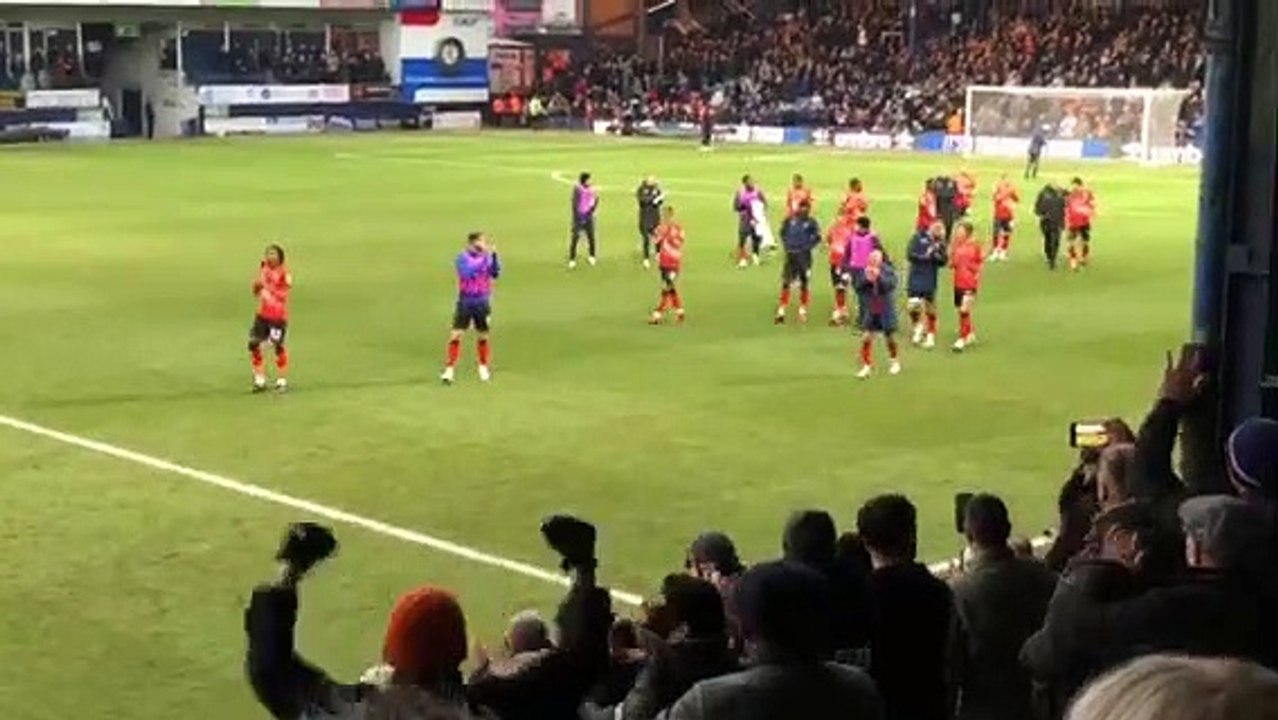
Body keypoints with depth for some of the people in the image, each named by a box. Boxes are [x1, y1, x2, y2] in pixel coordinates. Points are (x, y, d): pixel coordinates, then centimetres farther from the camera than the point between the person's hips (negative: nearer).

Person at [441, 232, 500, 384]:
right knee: (456, 335, -9)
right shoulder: (463, 257, -9)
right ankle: (450, 370, -5)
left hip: (482, 302, 2)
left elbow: (495, 274, -13)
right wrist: (483, 258, -33)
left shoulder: (487, 257, -2)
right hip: (465, 302, -2)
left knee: (482, 336, 11)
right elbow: (466, 272, -26)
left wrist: (494, 256, -26)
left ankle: (483, 368, 29)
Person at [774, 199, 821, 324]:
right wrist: (787, 245, 2)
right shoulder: (790, 220, 1)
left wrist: (807, 247, -11)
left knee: (804, 284, 7)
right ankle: (781, 311, 0)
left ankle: (803, 310, 21)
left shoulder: (811, 223, -4)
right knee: (786, 283, -3)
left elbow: (817, 237, -3)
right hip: (791, 255, 1)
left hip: (804, 257, -1)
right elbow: (783, 233, 14)